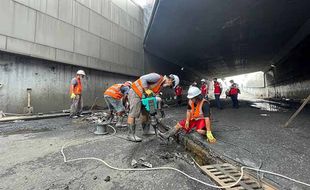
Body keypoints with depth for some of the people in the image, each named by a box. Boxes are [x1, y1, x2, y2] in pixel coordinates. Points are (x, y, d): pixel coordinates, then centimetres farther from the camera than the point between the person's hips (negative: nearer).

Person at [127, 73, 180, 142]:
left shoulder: (161, 86, 12)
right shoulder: (157, 77, -17)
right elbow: (143, 78, -25)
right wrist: (147, 90, -24)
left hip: (143, 96, 10)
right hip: (136, 93, -10)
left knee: (146, 113, 15)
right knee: (133, 114, -8)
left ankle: (146, 130, 29)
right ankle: (131, 135, -1)